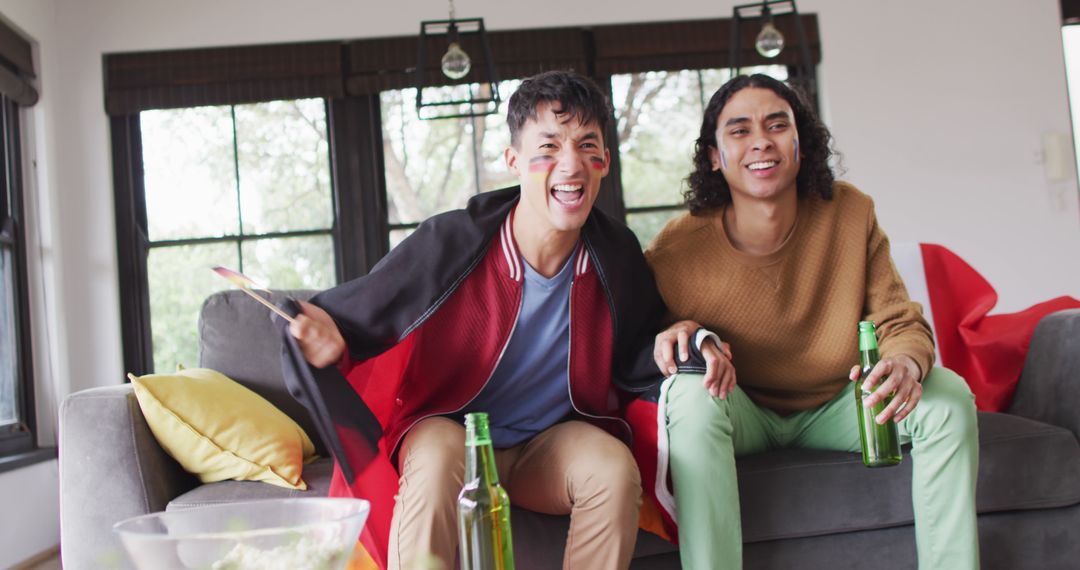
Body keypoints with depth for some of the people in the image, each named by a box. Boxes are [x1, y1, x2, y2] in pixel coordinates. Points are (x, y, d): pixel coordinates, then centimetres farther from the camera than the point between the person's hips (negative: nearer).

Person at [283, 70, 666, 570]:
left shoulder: (617, 256, -7)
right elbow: (348, 317, -11)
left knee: (616, 467, -29)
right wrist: (329, 344, -35)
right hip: (447, 430, -2)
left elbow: (633, 358, 9)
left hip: (552, 441, 3)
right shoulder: (448, 244, -19)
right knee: (438, 455, -37)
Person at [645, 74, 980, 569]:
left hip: (832, 408, 3)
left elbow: (902, 323, -7)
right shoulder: (679, 248, -20)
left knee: (948, 396, -18)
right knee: (694, 392, -35)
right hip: (742, 414, -3)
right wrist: (682, 335, -31)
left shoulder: (850, 213, -13)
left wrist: (907, 363, -33)